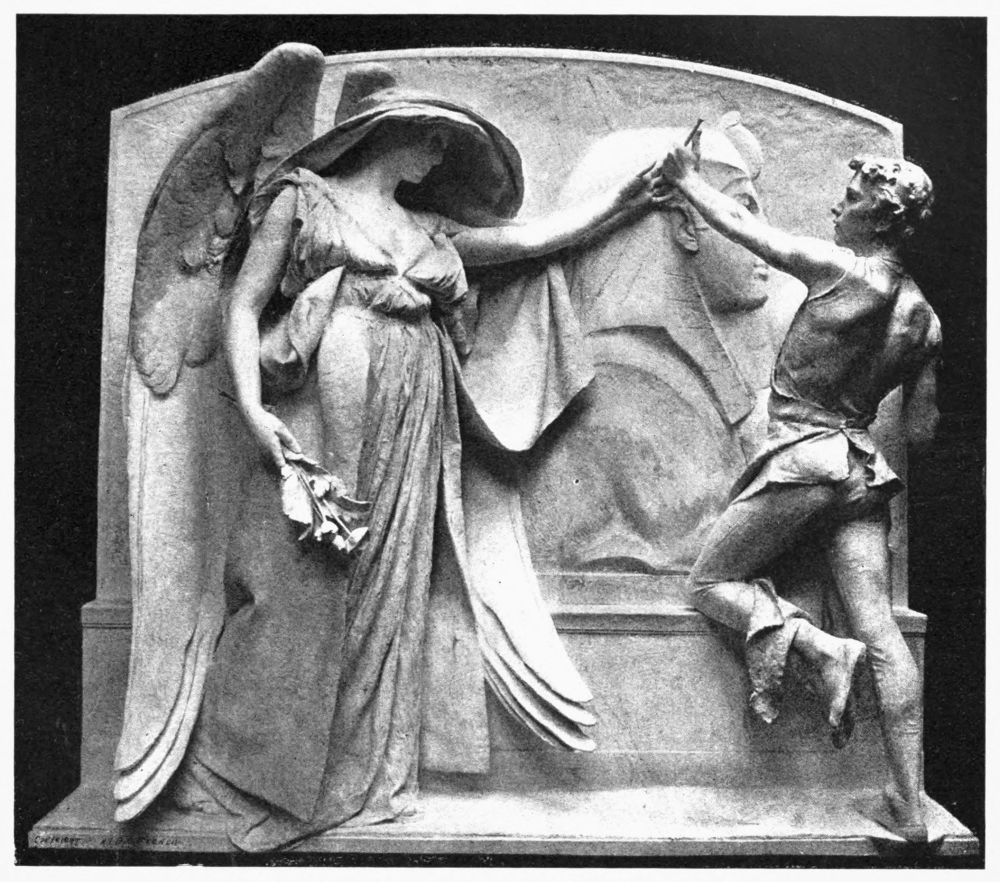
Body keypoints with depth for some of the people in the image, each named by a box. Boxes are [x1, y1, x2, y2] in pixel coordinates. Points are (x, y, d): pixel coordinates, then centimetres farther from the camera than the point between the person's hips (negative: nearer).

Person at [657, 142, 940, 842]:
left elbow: (739, 223, 0)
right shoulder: (924, 315, 8)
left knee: (710, 582, 8)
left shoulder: (841, 269, -10)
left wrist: (687, 179, 17)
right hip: (864, 467, 7)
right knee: (880, 627, 3)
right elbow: (924, 428, 11)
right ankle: (912, 810, 4)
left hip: (804, 457, -7)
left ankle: (812, 642, -17)